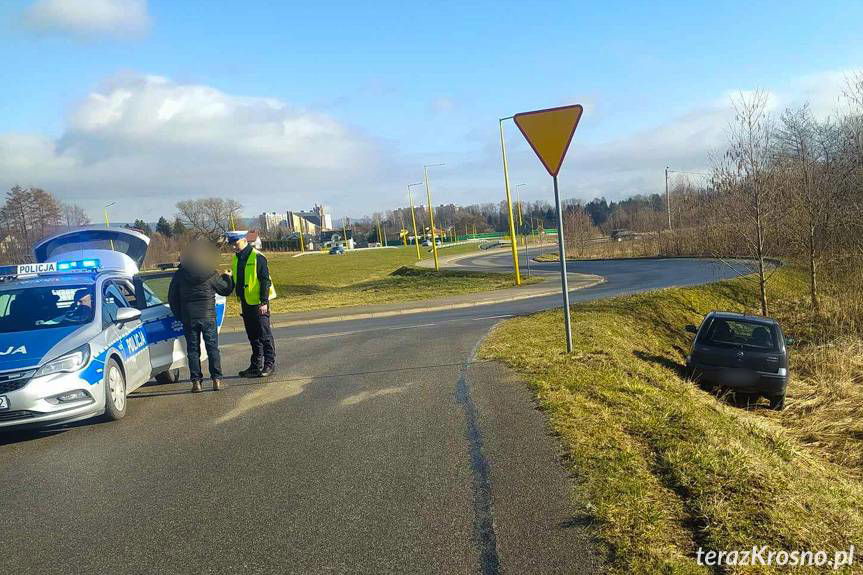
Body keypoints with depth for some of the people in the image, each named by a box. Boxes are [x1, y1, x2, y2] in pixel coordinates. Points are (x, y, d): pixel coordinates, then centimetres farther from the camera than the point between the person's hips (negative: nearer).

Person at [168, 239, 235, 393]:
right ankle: (217, 380, 3)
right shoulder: (211, 275, -6)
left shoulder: (180, 275, 2)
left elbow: (172, 297, 7)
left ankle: (196, 382, 4)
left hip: (188, 318, 2)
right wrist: (227, 278, 26)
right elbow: (226, 290, 6)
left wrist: (178, 315, 16)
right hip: (208, 316, -2)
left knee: (193, 349, 7)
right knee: (212, 347, 5)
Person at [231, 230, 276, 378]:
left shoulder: (257, 257, -12)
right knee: (252, 335, 12)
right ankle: (256, 365, 20)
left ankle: (269, 364, 5)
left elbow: (265, 280, -15)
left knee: (264, 334, -1)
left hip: (258, 303, -8)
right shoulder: (236, 258, 11)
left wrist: (264, 302, -18)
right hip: (246, 303, 8)